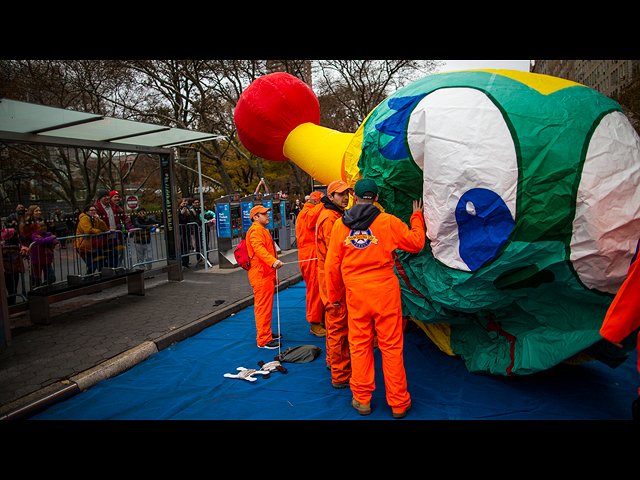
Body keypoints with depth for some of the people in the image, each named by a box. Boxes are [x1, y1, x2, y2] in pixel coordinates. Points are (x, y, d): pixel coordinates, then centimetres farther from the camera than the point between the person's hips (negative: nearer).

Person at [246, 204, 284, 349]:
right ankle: (263, 340, -1)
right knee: (263, 306, -7)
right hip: (260, 274, -11)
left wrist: (274, 274, 32)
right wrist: (273, 261, -46)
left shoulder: (262, 230, 24)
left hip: (266, 274, 11)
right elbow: (259, 249, -30)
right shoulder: (255, 230, -12)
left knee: (266, 306, 19)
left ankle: (266, 334, 31)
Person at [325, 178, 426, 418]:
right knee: (391, 346, 8)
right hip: (386, 292, -1)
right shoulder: (388, 222, -6)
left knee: (360, 346, 12)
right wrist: (417, 217, 19)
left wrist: (334, 295, 15)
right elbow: (416, 243, 3)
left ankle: (362, 400, 23)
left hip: (356, 294, 2)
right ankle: (398, 403, 19)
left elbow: (332, 265, 3)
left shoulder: (340, 225, 1)